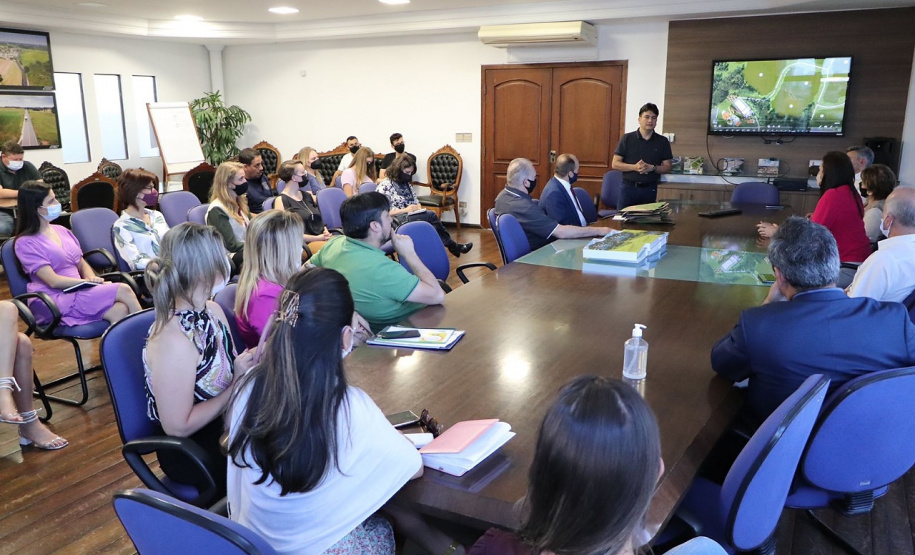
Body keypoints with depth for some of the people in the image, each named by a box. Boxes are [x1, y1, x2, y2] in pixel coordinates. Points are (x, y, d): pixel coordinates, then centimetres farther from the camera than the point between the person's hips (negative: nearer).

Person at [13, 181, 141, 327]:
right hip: (55, 301, -6)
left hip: (78, 293, 6)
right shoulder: (25, 243, -3)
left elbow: (83, 265, 18)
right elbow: (53, 281, -11)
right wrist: (88, 282, -12)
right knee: (123, 290, -25)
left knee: (120, 310, -28)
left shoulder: (62, 231, 16)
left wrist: (92, 279, -3)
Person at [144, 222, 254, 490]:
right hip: (190, 451, -7)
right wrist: (237, 384, -19)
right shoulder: (173, 340, -27)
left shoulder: (212, 310, -3)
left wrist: (254, 365, -12)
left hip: (224, 424, 7)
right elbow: (178, 426, -22)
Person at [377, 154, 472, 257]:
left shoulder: (406, 184, 17)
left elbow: (416, 201, 23)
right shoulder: (385, 186, -6)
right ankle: (453, 246, -10)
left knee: (433, 227, -27)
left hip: (412, 217, 7)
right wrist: (405, 210, -20)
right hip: (396, 222, -7)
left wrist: (418, 208, -1)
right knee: (431, 216, -23)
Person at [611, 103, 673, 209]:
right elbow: (615, 164, -1)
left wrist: (652, 168, -12)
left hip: (650, 189, 1)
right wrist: (635, 167, -15)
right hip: (628, 187, -1)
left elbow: (667, 168, 7)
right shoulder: (627, 139, 2)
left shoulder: (662, 141, 7)